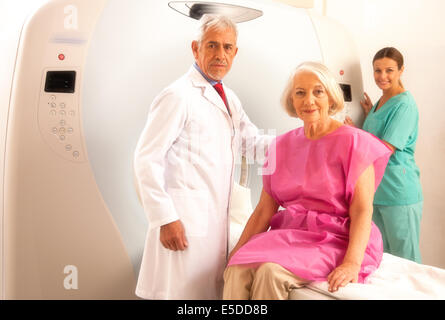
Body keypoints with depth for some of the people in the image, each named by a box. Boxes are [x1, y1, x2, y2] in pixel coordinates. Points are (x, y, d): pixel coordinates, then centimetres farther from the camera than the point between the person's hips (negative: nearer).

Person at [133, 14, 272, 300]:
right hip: (183, 221, -8)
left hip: (217, 218, 8)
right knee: (181, 289, -2)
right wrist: (164, 218, -18)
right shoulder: (178, 95, -11)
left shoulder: (229, 99, 14)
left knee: (213, 289, 15)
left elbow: (251, 140, 21)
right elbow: (147, 159, -14)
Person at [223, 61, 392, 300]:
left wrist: (352, 263, -24)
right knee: (237, 271, -24)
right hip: (289, 235, 4)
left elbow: (362, 211, -11)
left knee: (270, 271, -29)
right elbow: (264, 209, 7)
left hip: (335, 240, -4)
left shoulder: (353, 142, -5)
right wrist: (237, 250, -2)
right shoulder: (282, 145, 10)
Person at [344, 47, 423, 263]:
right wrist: (369, 116, 7)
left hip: (399, 193, -8)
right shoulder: (381, 101, 13)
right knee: (382, 255, 18)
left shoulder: (404, 104, -14)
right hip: (376, 190, 9)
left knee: (405, 259, 4)